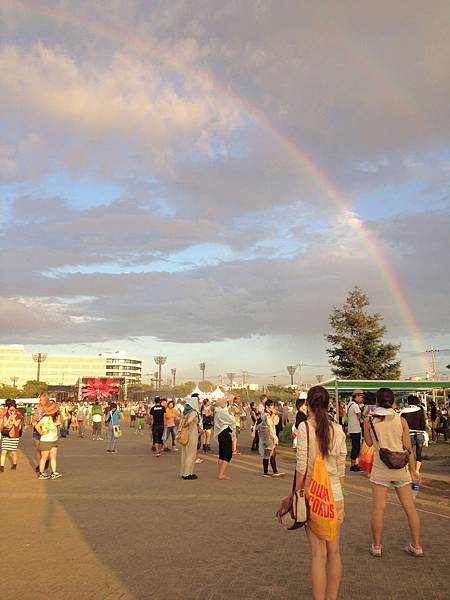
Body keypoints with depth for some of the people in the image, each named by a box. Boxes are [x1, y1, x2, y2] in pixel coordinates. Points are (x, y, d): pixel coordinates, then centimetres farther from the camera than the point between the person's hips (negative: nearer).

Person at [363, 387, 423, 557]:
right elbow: (408, 447, 0)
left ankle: (376, 546, 12)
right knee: (410, 507, 11)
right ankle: (416, 546, 19)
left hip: (380, 468, -1)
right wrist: (413, 470, 7)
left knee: (378, 508, 4)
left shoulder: (369, 420, -4)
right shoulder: (401, 420, -1)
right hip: (401, 467, 2)